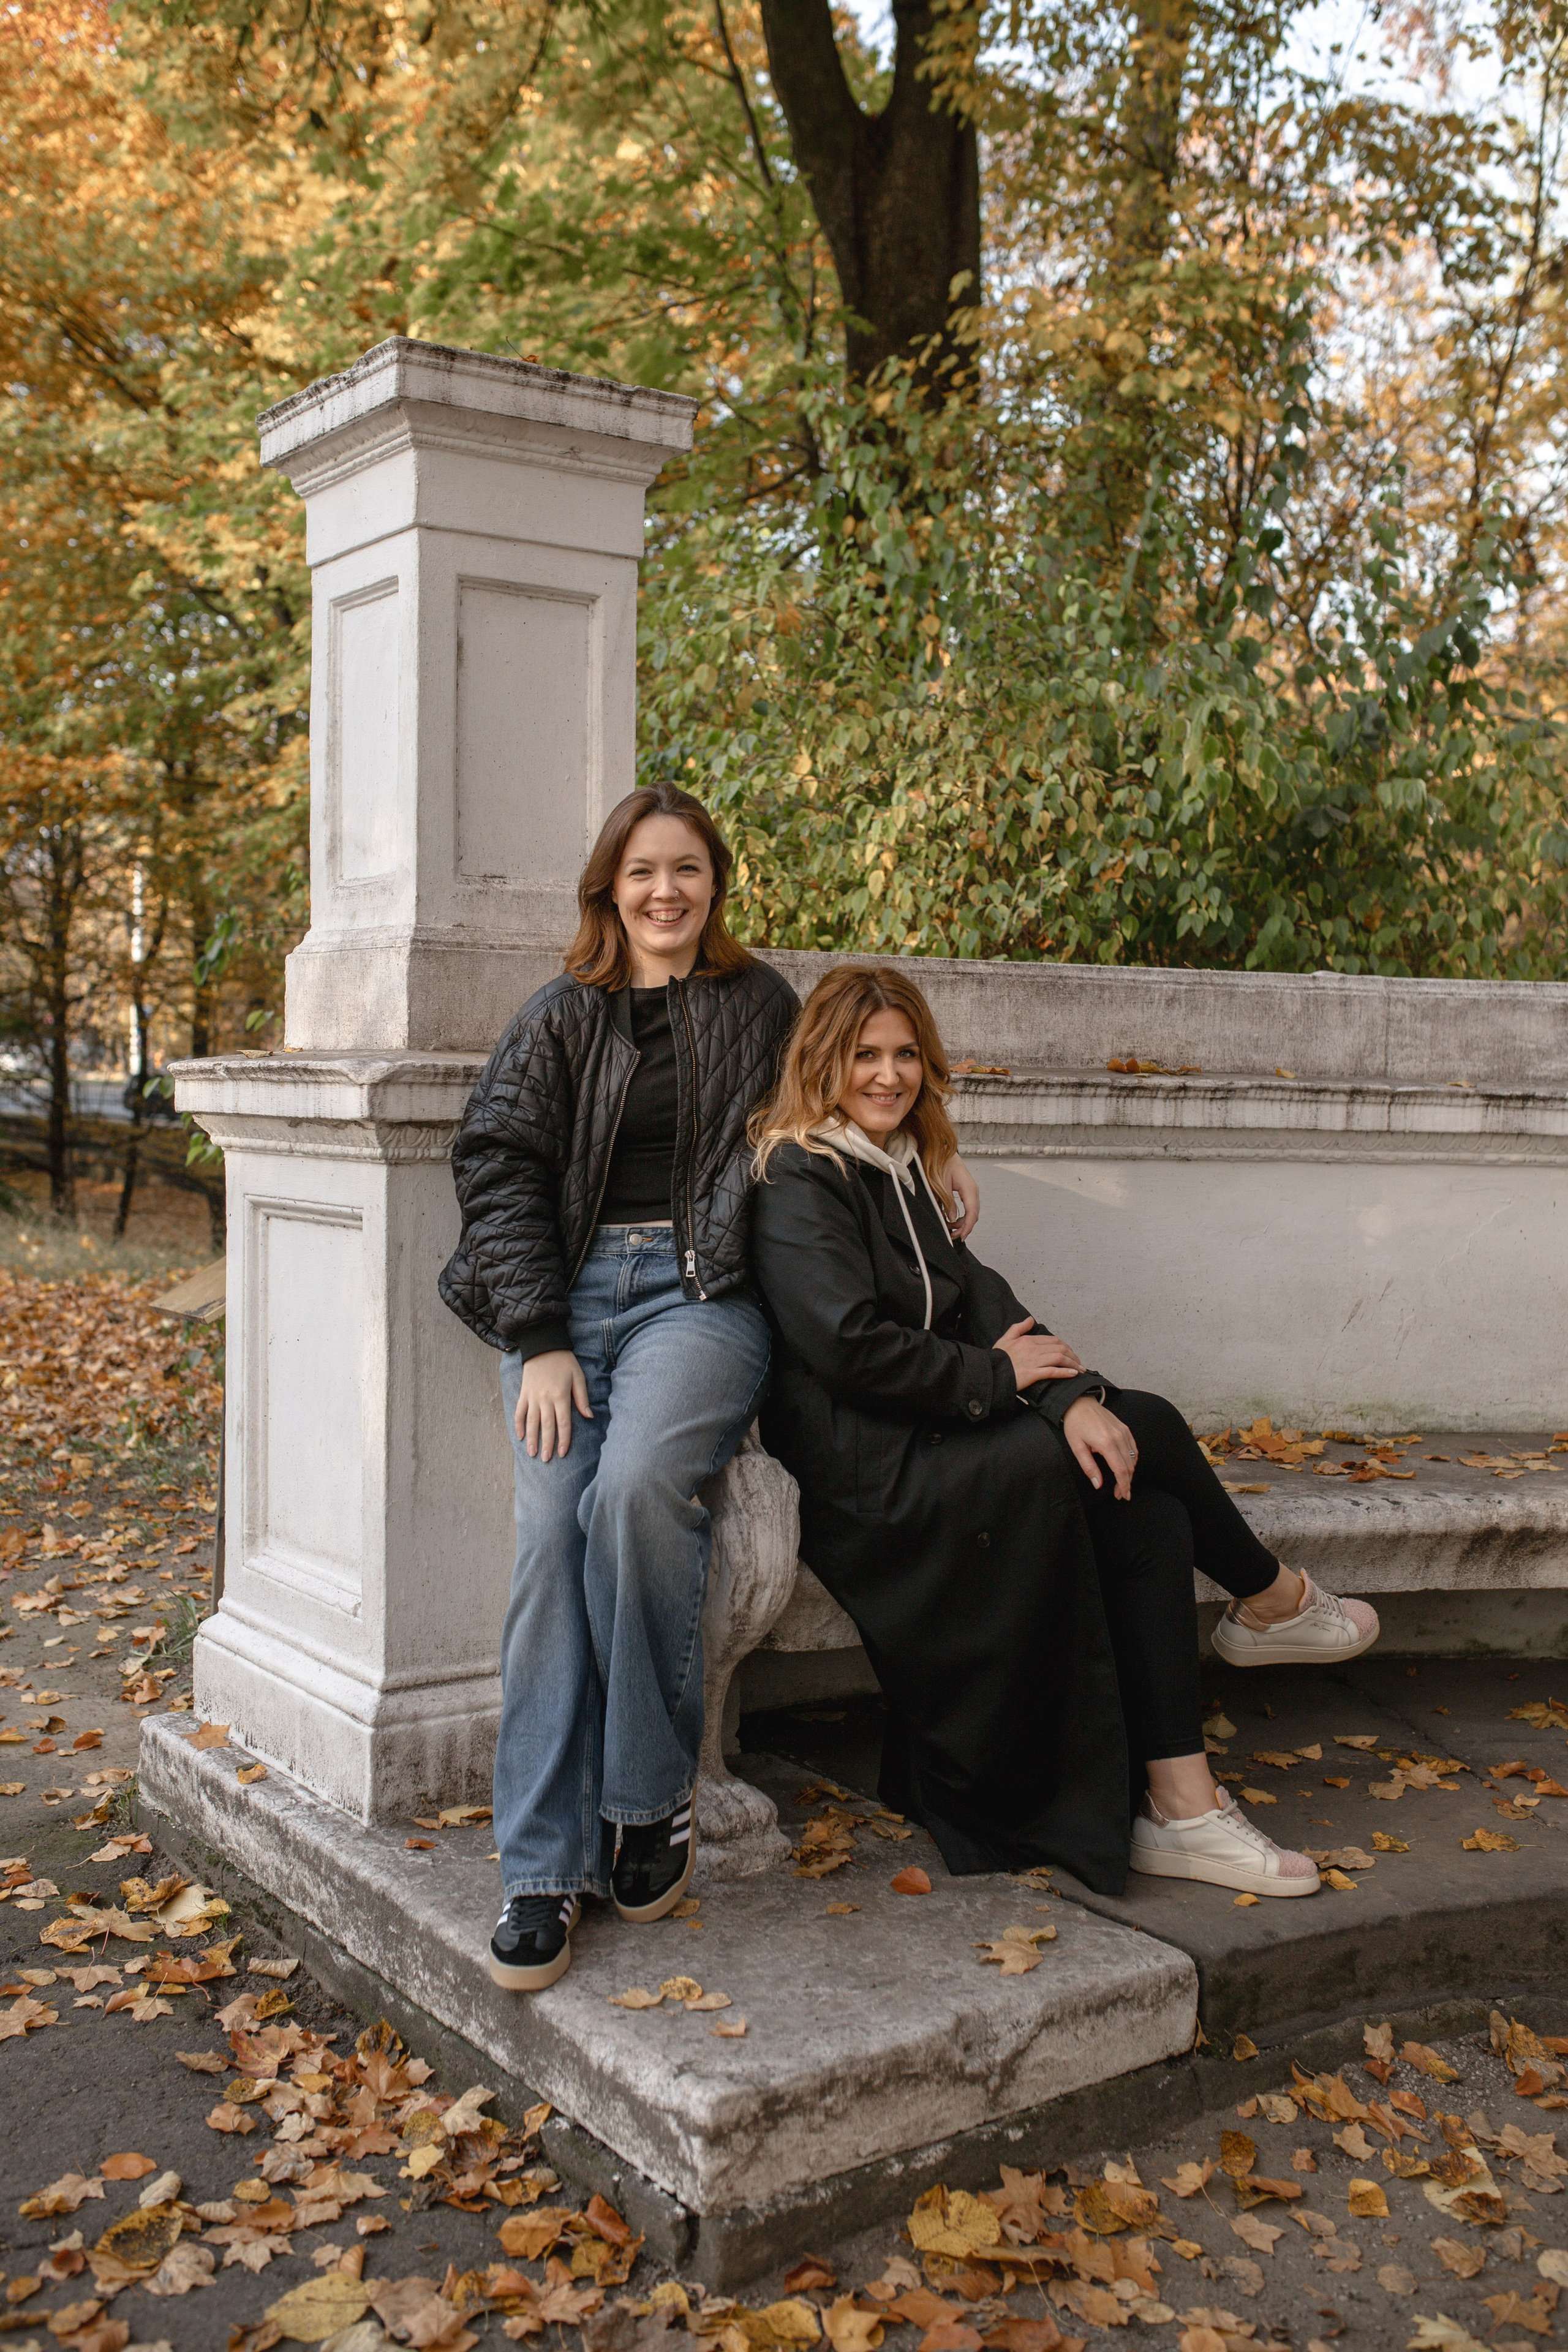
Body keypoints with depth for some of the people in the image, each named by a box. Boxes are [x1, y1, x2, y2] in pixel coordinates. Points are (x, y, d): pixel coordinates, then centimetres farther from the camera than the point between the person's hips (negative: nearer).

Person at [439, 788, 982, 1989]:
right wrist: (539, 1339, -6)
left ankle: (652, 1801, -14)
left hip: (701, 1292, -1)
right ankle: (545, 1868, -14)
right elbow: (502, 1169, 6)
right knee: (552, 1538, -20)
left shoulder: (761, 1004, 16)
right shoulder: (562, 1016, 15)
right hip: (571, 1291, 2)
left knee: (636, 1490, -31)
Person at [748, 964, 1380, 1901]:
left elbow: (981, 1299, 7)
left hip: (928, 1441, 8)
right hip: (863, 1468, -8)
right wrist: (999, 1376, -9)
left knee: (1149, 1516, -12)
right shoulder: (799, 1181, -10)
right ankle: (1272, 1601, 15)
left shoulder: (901, 1170, 17)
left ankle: (1180, 1808, -9)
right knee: (1150, 1429, -12)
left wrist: (1075, 1396, -10)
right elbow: (852, 1347, -20)